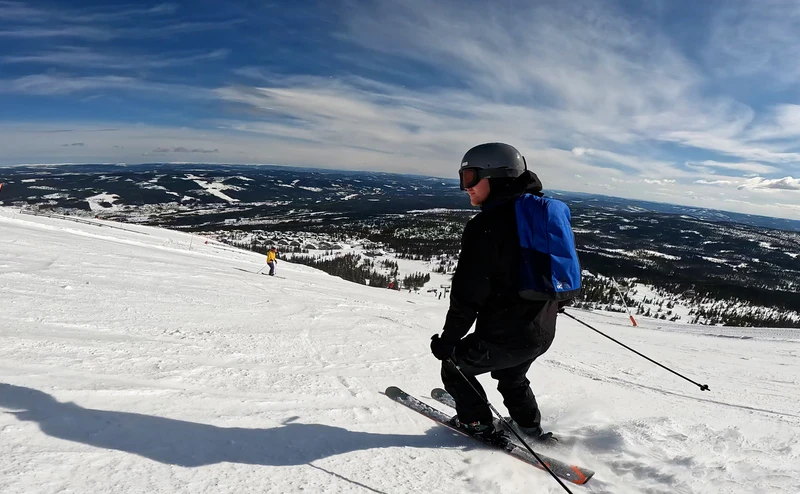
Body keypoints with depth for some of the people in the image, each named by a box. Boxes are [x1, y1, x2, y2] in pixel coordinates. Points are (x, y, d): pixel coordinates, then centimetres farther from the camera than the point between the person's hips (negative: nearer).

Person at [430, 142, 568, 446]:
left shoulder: (486, 225, -21)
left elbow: (468, 294, -21)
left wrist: (448, 340, -8)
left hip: (505, 335, -8)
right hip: (543, 332, 8)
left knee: (454, 366, 18)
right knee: (511, 377, 34)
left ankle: (480, 426, 29)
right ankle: (531, 429, 45)